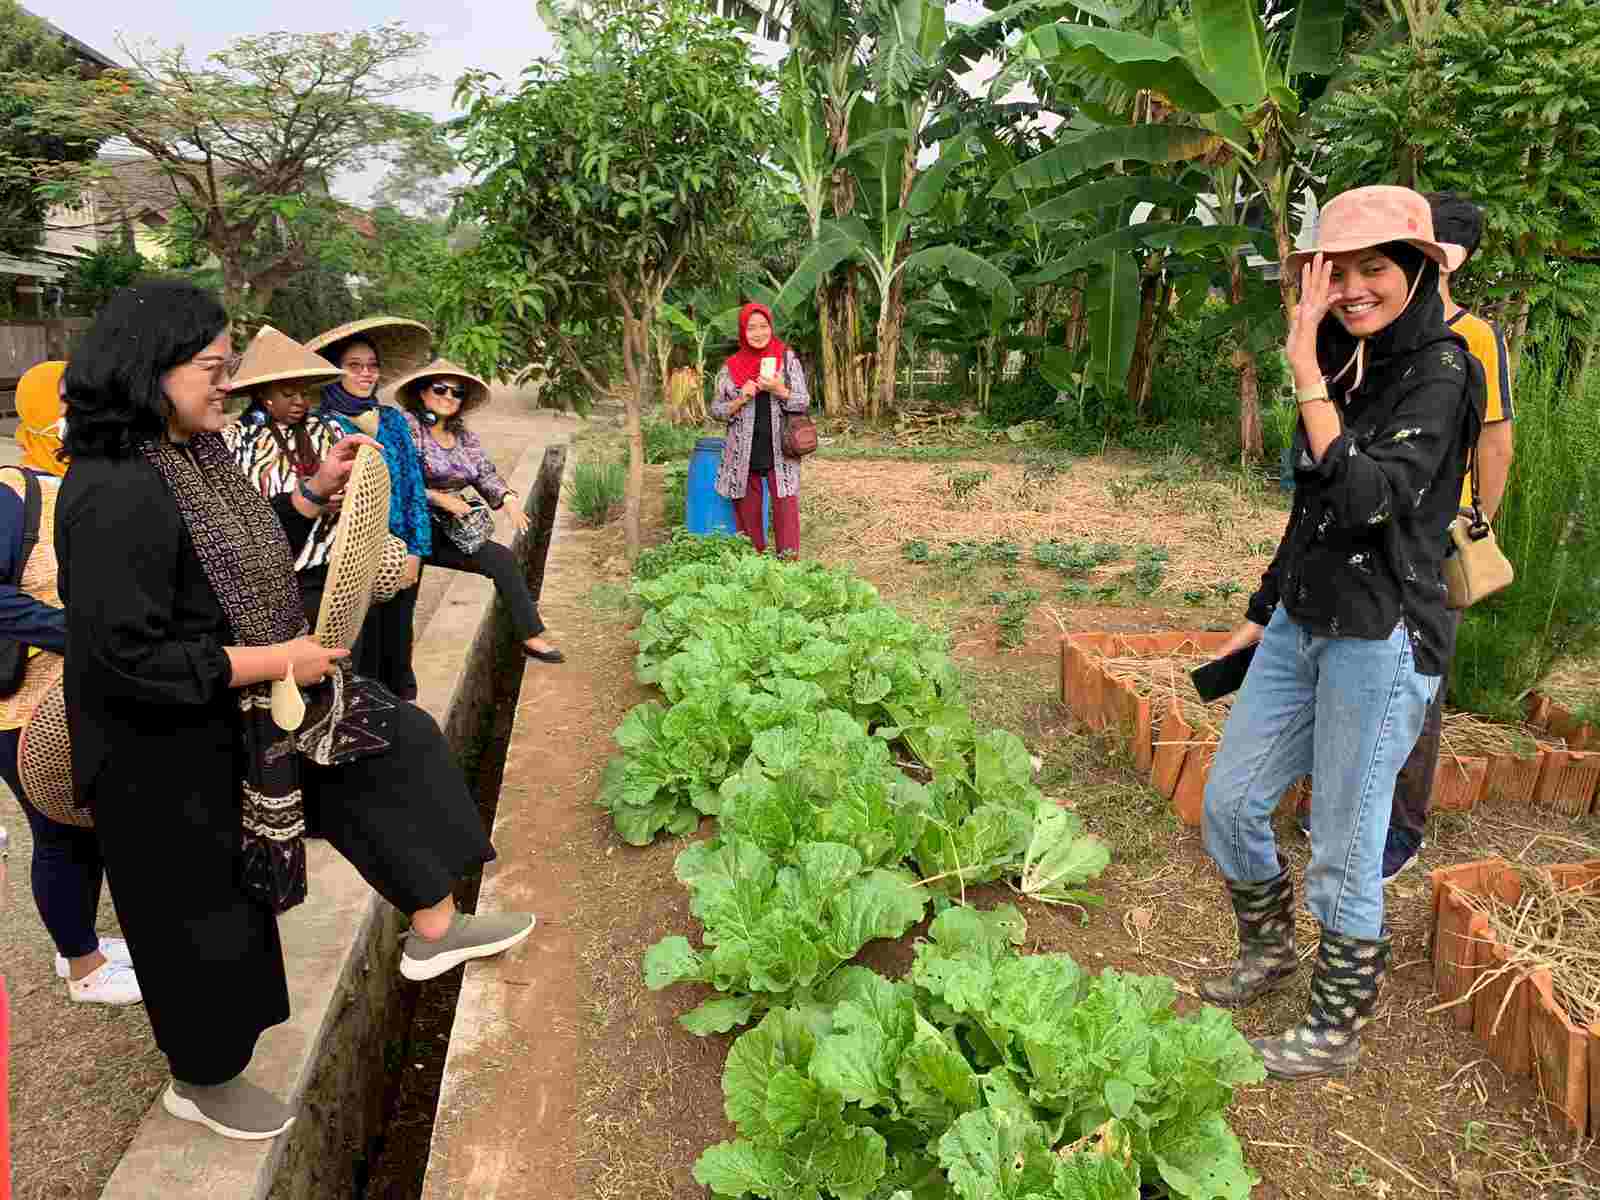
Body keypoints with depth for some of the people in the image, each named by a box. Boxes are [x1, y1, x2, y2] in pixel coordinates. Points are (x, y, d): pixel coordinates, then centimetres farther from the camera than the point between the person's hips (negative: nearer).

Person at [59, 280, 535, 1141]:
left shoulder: (189, 454, 0)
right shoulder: (116, 495, -30)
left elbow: (242, 560, 14)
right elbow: (125, 661, -31)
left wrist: (317, 492, 2)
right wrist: (276, 662, -23)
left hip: (246, 713, 9)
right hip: (171, 754, -9)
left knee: (390, 747, 13)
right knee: (206, 917, 11)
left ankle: (432, 929, 29)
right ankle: (200, 1081, 38)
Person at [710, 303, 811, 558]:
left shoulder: (787, 358, 2)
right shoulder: (731, 367, 4)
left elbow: (803, 402, -1)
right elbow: (716, 410, 6)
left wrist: (779, 390, -18)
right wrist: (740, 400, -12)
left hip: (780, 451, -1)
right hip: (743, 454, 1)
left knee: (785, 508, -5)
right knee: (747, 511, 8)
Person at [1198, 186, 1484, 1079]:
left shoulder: (1441, 371, -14)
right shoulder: (1348, 365, 9)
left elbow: (1363, 499, -27)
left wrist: (1307, 374, -27)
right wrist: (1261, 615, 22)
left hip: (1383, 640, -8)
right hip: (1303, 625, 8)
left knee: (1344, 853, 4)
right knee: (1230, 802, 15)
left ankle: (1338, 1031, 26)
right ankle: (1271, 949, 41)